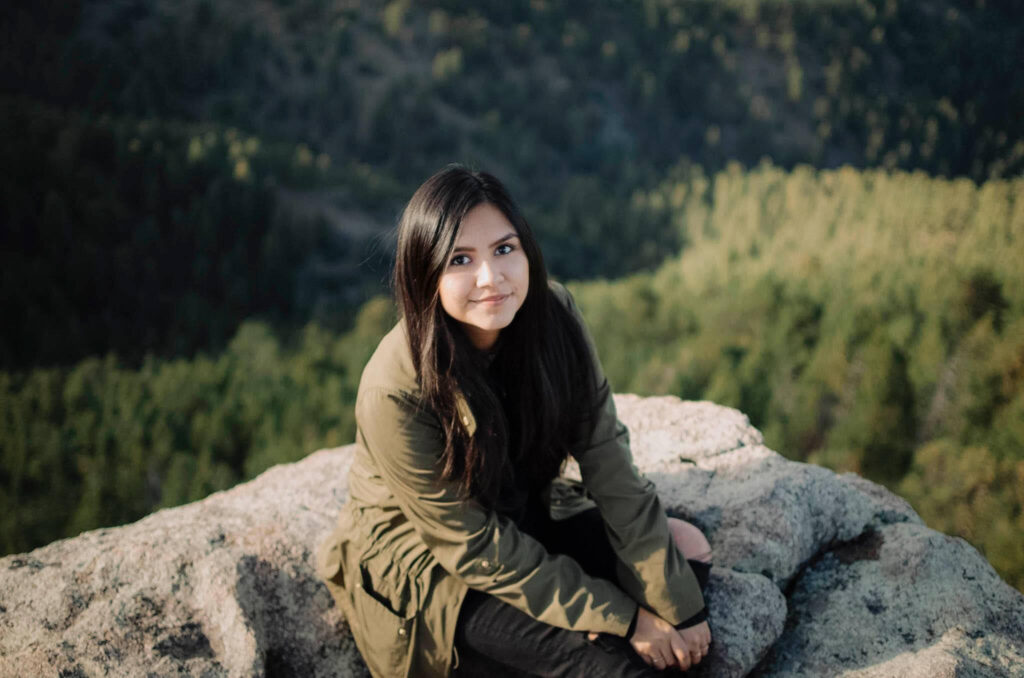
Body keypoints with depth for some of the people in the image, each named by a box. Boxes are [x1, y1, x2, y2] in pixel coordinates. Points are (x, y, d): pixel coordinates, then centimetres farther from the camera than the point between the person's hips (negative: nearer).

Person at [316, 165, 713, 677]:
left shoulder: (552, 315, -16)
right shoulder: (395, 392, -30)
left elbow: (609, 465, -14)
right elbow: (476, 549, -23)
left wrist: (677, 604, -17)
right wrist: (624, 619, -22)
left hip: (526, 514, 6)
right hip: (421, 556, -6)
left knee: (689, 551, -8)